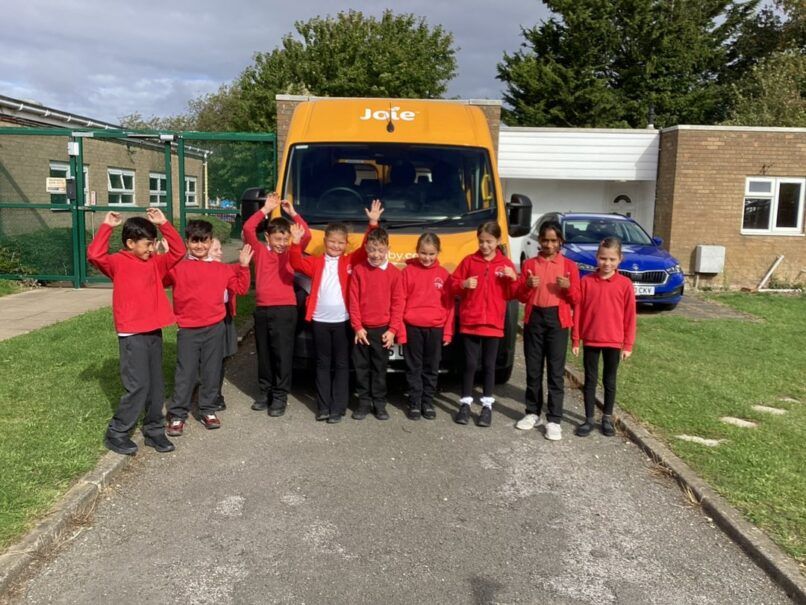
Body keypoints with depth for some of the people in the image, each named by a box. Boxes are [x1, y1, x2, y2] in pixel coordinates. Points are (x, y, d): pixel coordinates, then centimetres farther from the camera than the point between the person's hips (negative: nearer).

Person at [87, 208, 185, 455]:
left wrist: (163, 223, 4)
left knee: (156, 385, 11)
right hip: (132, 335, -6)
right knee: (138, 386, -7)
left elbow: (178, 251, 11)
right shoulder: (118, 263, -6)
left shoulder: (155, 262, 10)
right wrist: (107, 226, -17)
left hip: (154, 332, 7)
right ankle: (116, 434, 9)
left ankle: (154, 431, 22)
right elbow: (95, 255, -24)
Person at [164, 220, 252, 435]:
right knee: (185, 374, 2)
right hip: (188, 330, -2)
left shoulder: (221, 269, 7)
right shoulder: (177, 267, 0)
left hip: (215, 329, 2)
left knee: (211, 372, 10)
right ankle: (177, 415, 13)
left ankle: (207, 411, 24)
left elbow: (241, 288, 8)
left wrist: (244, 267, -2)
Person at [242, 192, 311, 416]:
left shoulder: (291, 253, 3)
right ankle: (265, 392, 26)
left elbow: (307, 235, -10)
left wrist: (292, 213, -7)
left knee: (282, 354, 0)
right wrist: (266, 209, -4)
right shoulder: (260, 250, 6)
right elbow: (248, 228, -5)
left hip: (285, 310, -3)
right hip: (262, 309, 3)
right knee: (264, 353, 13)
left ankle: (280, 396, 9)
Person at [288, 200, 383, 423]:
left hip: (343, 321, -1)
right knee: (323, 365, 10)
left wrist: (373, 224, -16)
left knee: (341, 365, 6)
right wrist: (296, 242, -23)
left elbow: (367, 248, -7)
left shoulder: (350, 261, 3)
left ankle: (338, 408, 13)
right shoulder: (316, 262, 6)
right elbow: (297, 263, -8)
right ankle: (323, 407, 18)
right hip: (320, 320, 1)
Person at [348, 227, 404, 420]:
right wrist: (357, 326, -7)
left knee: (380, 368, 9)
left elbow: (398, 303, -2)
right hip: (362, 329, 1)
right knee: (361, 367, 8)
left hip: (383, 329, 0)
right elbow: (354, 300, -2)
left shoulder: (394, 272, -3)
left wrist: (393, 329, -6)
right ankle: (364, 402, 21)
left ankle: (379, 404, 20)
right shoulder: (358, 270, -2)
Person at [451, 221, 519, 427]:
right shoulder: (469, 261, 2)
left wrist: (513, 279, -13)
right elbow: (453, 284, 5)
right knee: (470, 364, 5)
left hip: (493, 323, 0)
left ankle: (487, 405, 17)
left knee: (489, 365, 8)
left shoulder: (506, 264, 3)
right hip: (470, 321, 0)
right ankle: (465, 403, 16)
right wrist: (464, 284, -15)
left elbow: (512, 294, 4)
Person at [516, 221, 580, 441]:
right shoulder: (529, 264, 6)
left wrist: (568, 287, -19)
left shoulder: (569, 266, 2)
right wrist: (528, 286, -16)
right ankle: (533, 413, 23)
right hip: (534, 319, 2)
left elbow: (576, 300, 1)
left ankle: (554, 420, 4)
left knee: (556, 371, -1)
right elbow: (521, 297, 5)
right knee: (533, 369, 10)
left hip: (558, 320, -2)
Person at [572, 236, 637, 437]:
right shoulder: (586, 282, -4)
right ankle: (589, 419, 18)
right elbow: (578, 312, -1)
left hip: (614, 342, 0)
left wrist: (628, 344, -1)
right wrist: (575, 340, -1)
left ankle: (607, 418, 26)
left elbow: (629, 316, -1)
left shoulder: (625, 284, -5)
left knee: (609, 381, 13)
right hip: (590, 340, 0)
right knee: (590, 380, 9)